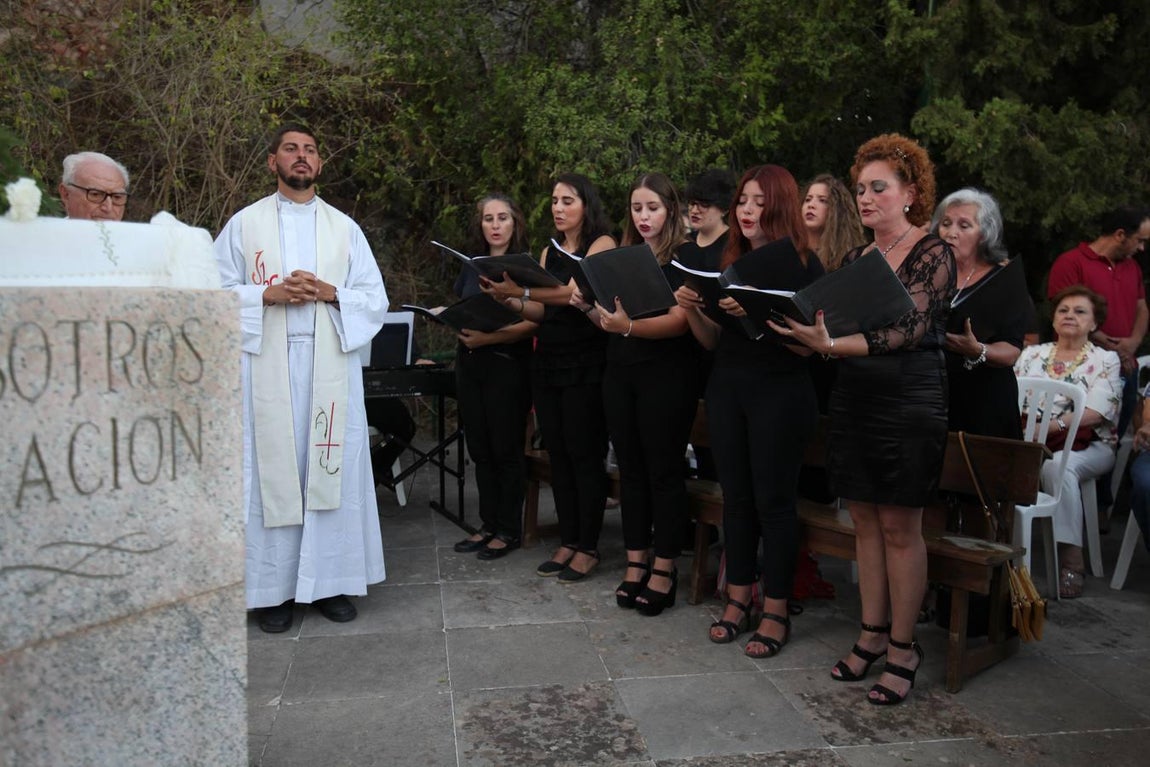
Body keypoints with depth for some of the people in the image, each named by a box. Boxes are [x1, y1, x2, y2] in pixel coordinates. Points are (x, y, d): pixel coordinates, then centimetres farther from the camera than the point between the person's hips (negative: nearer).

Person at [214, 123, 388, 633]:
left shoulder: (345, 228, 12)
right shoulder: (245, 223, 8)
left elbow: (376, 299, 8)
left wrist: (330, 293, -9)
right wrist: (268, 294, -12)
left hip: (330, 367, 2)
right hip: (267, 366, -1)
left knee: (331, 470, 2)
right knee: (271, 470, -1)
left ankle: (330, 581, 12)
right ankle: (274, 588, 9)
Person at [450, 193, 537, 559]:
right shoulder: (471, 265, 13)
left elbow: (533, 322, -13)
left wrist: (490, 337, -22)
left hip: (507, 365, -5)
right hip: (469, 364, 6)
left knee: (506, 450, 1)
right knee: (480, 450, 10)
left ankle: (509, 530, 12)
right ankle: (489, 524, 22)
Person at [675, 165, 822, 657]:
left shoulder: (802, 265, -5)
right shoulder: (731, 262, 11)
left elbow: (809, 345, -14)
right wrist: (692, 311, -5)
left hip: (780, 393, -5)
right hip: (727, 389, 5)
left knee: (774, 500, 1)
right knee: (736, 496, 10)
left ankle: (775, 612, 13)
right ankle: (738, 598, 22)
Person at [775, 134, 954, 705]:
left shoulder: (932, 254, -7)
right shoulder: (854, 260, 12)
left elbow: (908, 329, -20)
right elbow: (834, 327, 9)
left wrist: (832, 345, -32)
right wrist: (795, 330, -9)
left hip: (909, 401, -6)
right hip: (852, 399, 6)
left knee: (899, 526, 0)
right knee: (864, 519, 10)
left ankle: (903, 646, 12)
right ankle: (873, 632, 21)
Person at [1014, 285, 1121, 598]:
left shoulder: (1106, 359, 11)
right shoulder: (1032, 354, 21)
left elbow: (1095, 411, -5)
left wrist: (1052, 426, -20)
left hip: (1088, 445, -2)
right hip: (1033, 442, 2)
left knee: (1057, 465, -37)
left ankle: (1071, 559, -31)